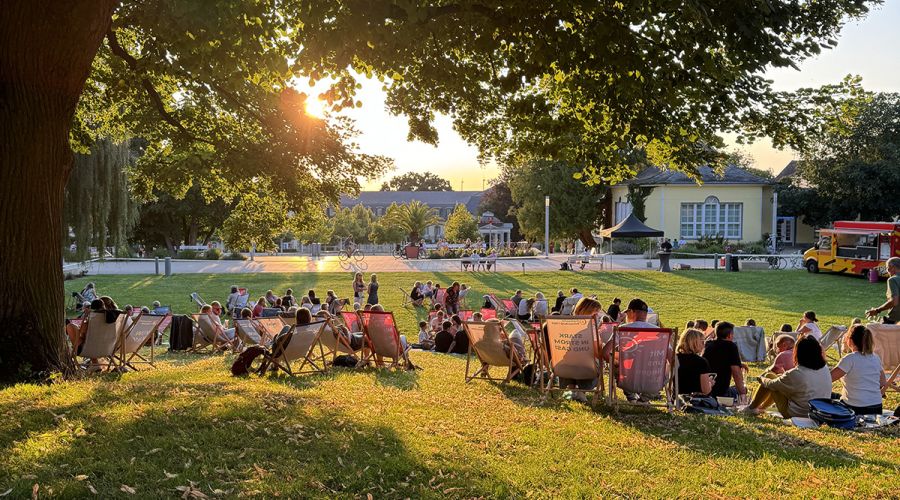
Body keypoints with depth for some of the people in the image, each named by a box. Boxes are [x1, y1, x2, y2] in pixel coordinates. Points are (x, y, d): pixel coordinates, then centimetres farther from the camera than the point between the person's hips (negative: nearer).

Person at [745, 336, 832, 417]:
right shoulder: (825, 369, -8)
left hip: (796, 414, -7)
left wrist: (762, 379, 11)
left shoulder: (795, 374, -29)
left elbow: (772, 385, -11)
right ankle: (762, 407, 41)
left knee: (770, 377, 5)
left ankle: (751, 408, 24)